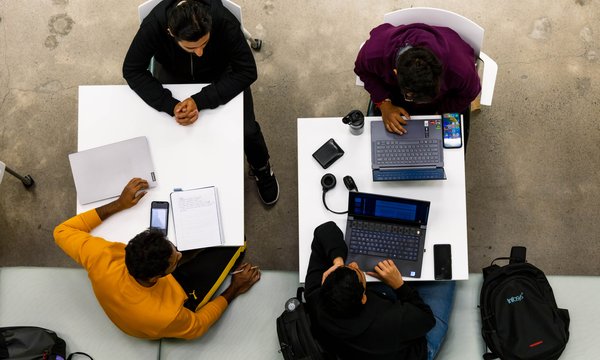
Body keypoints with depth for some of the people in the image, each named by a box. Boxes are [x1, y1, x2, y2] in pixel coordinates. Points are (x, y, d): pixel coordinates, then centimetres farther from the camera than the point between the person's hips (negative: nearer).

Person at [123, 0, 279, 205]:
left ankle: (261, 168, 21)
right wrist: (171, 105, -37)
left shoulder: (225, 22, -38)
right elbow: (132, 70, -24)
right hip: (173, 74, 1)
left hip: (220, 72, -1)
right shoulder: (153, 25, -36)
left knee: (247, 130, -14)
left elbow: (247, 71, -30)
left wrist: (200, 101, -39)